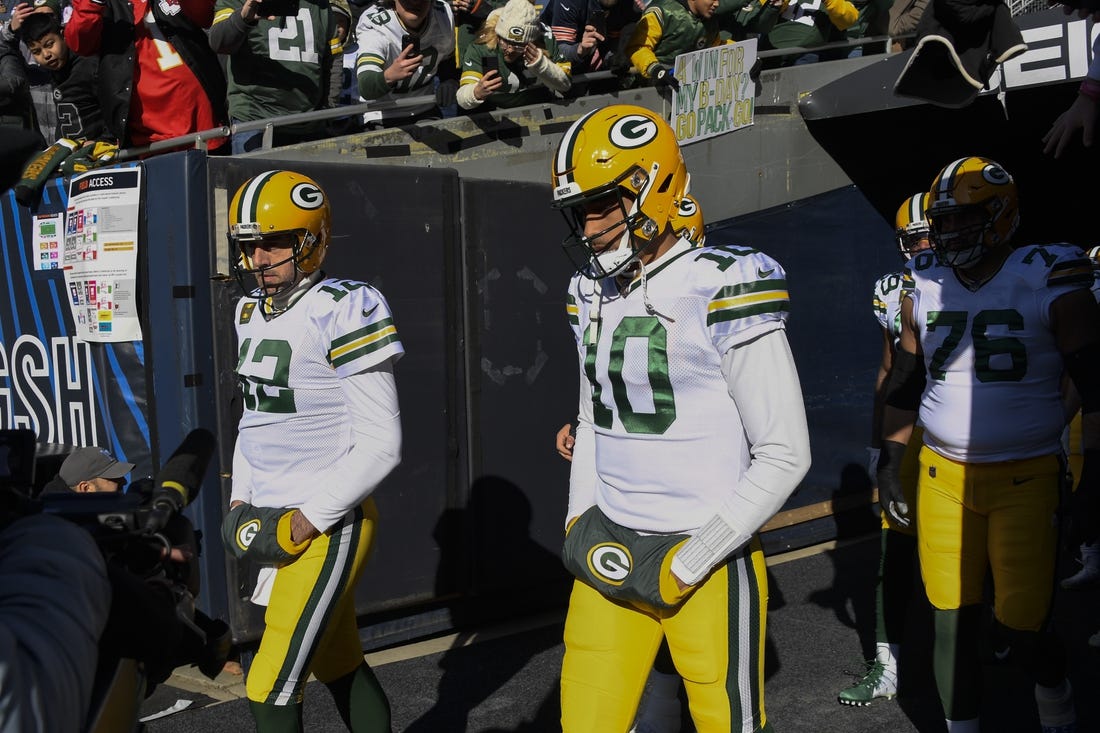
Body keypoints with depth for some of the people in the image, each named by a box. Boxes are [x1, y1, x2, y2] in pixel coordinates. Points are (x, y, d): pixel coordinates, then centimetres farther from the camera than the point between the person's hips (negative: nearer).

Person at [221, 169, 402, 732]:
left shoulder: (343, 310, -17)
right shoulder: (252, 311, 9)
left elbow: (380, 444, -18)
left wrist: (302, 523, -17)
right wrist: (241, 503, 9)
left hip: (328, 526, -8)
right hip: (275, 519, 8)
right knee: (340, 667, 20)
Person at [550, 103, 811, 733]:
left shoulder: (725, 293, -16)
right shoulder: (593, 293, 6)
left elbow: (785, 456, -15)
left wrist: (688, 564, -15)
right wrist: (581, 524, 7)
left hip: (709, 561, -6)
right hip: (612, 552, 6)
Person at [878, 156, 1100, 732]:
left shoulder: (1051, 284, -6)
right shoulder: (923, 285, 7)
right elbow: (905, 384, 16)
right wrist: (889, 465, 14)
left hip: (1027, 479, -3)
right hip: (942, 475, 4)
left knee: (1021, 629, -2)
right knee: (951, 621, 6)